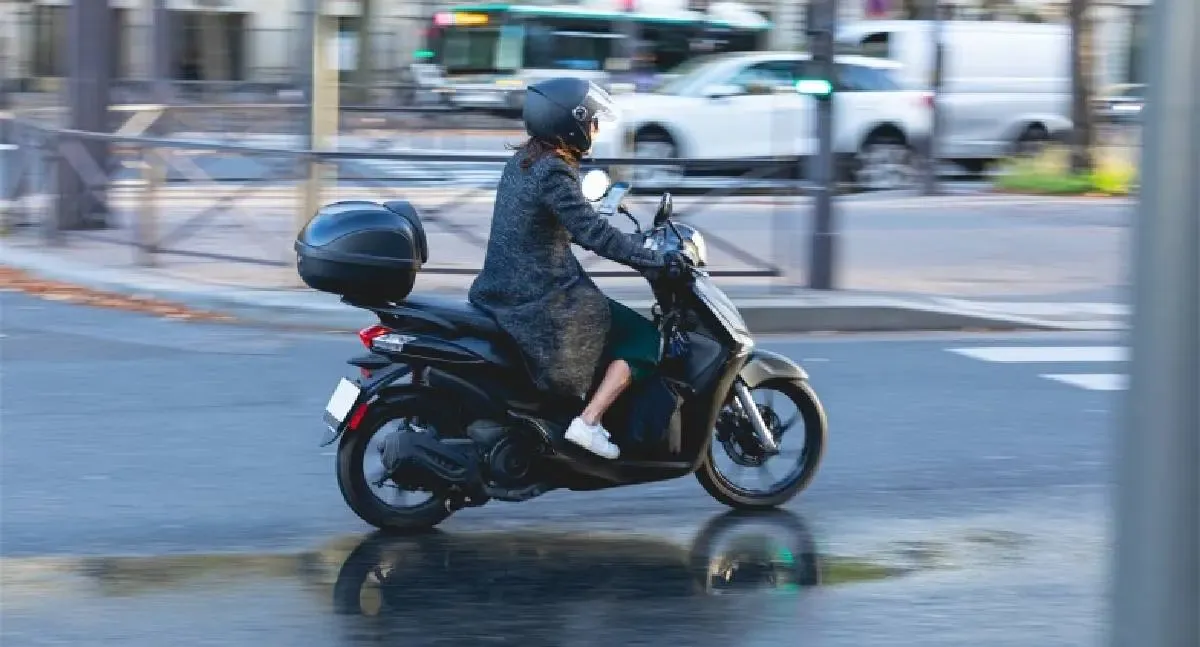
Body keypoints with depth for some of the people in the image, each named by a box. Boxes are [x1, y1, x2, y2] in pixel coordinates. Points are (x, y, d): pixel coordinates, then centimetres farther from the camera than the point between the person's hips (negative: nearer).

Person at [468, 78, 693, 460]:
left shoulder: (522, 162, 10)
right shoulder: (553, 174, -19)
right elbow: (593, 234, -25)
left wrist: (634, 244, 26)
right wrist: (657, 260, -20)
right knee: (643, 339, -2)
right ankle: (589, 422, -9)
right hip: (544, 300, -10)